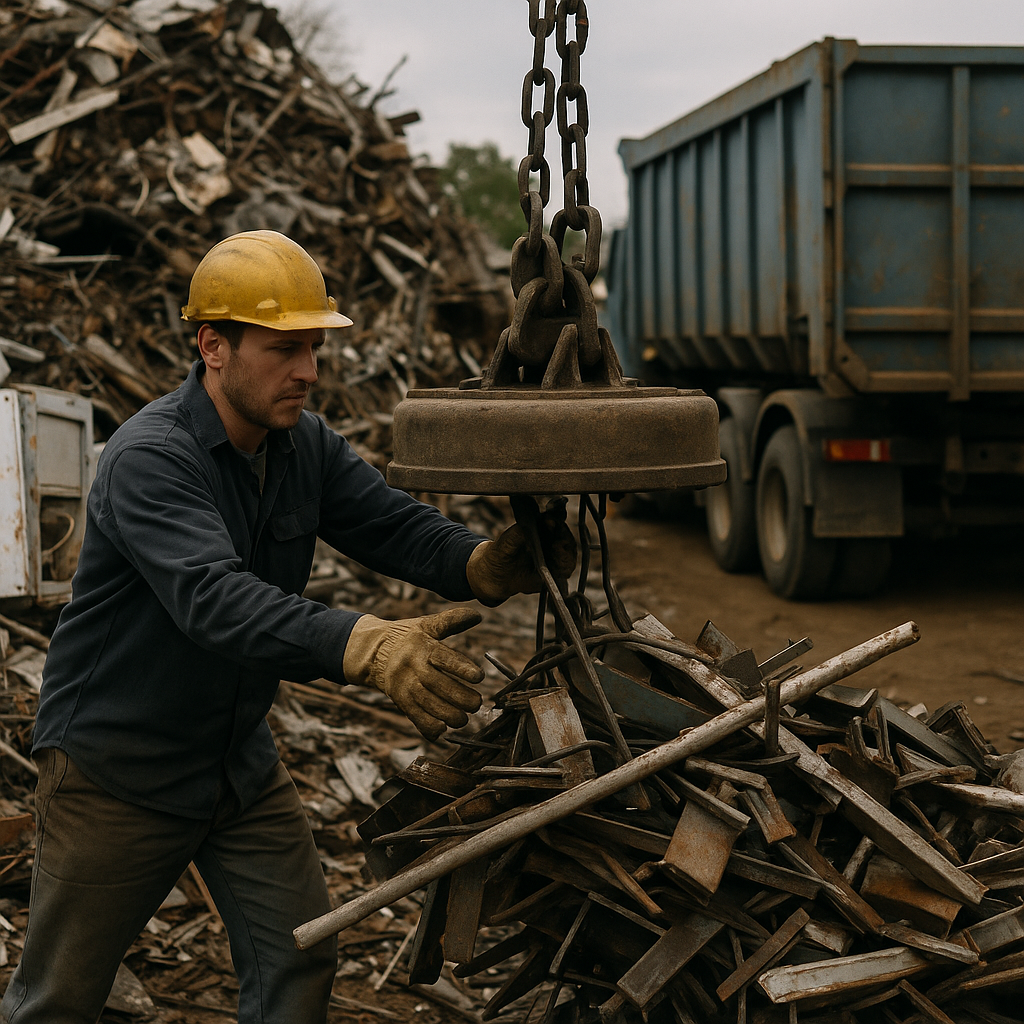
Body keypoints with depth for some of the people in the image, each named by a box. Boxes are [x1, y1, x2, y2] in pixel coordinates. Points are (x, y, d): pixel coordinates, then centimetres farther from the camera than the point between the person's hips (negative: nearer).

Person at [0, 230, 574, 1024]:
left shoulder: (307, 446, -2)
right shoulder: (149, 458, -27)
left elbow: (395, 524, -13)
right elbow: (216, 599, -43)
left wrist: (485, 563, -37)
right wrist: (371, 648, -57)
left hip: (242, 763, 6)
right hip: (118, 770, -6)